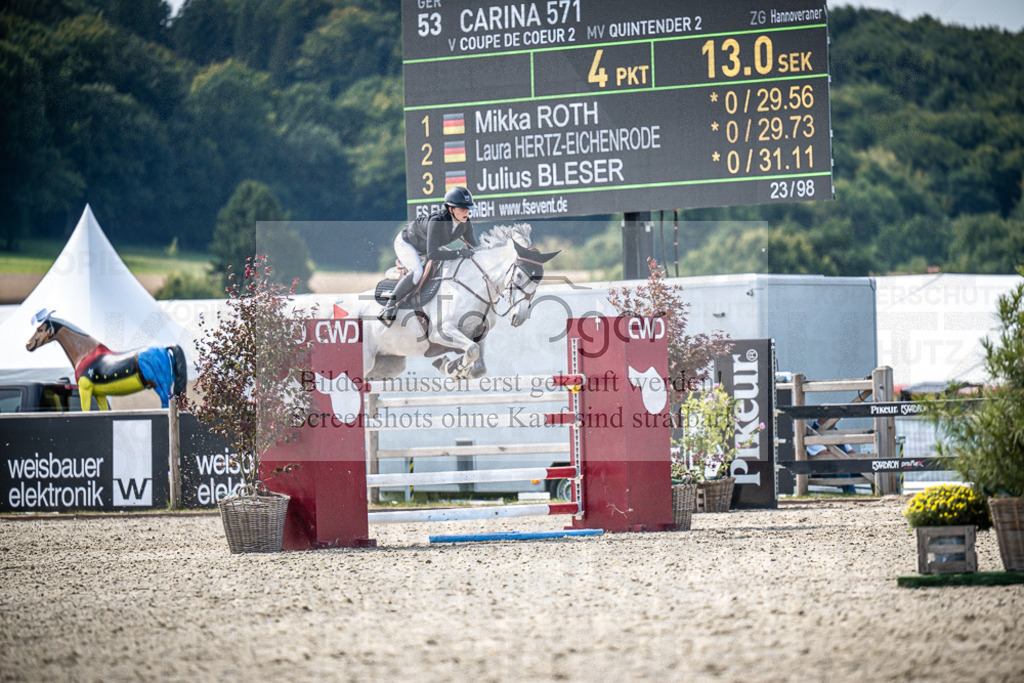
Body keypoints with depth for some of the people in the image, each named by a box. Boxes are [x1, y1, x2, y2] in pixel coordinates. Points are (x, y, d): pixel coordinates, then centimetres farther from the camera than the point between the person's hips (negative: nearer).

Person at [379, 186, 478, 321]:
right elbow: (432, 254, -45)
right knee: (417, 272, -31)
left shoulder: (465, 223, -19)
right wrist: (459, 253, -45)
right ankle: (389, 307, -21)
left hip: (423, 249, 8)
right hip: (405, 243, -8)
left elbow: (473, 248, -1)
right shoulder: (437, 221, -40)